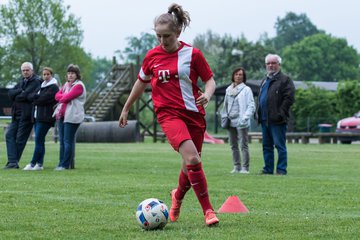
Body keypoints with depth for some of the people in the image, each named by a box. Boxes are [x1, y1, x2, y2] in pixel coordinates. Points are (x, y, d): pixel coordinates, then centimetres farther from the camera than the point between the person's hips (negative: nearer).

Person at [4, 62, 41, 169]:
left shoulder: (36, 82, -7)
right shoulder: (21, 82, 18)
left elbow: (25, 96, -20)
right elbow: (10, 93, 4)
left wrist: (16, 97, -1)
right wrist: (20, 91, -13)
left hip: (27, 115, -8)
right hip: (16, 114, 8)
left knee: (20, 139, -2)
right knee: (10, 135, -1)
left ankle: (13, 162, 4)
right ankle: (12, 161, -5)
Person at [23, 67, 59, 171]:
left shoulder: (53, 87, -6)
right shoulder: (41, 86, 21)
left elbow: (44, 99, -14)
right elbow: (31, 96, 11)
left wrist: (35, 100, 1)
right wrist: (37, 96, -7)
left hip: (45, 117, -8)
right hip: (37, 116, 8)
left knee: (39, 141, -11)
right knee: (40, 141, 7)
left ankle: (33, 163, -12)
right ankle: (40, 164, 8)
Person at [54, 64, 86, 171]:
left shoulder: (79, 86, -9)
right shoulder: (66, 85, 18)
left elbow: (67, 97, -17)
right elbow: (57, 95, 9)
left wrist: (61, 98, 2)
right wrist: (64, 97, -8)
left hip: (72, 117, -8)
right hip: (61, 116, 9)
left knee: (68, 141, -7)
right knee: (62, 141, 10)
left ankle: (65, 165, -5)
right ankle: (61, 163, 15)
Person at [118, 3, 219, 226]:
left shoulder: (193, 54, -3)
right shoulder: (152, 56, 2)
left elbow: (210, 81, 2)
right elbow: (141, 82, 17)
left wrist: (207, 94, -20)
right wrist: (126, 109, 23)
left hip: (194, 113, 1)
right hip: (169, 114, -1)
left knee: (192, 163, 9)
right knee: (192, 159, -22)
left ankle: (178, 196, 42)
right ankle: (208, 209, -17)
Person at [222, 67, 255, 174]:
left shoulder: (246, 89, -2)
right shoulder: (228, 90, 14)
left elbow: (251, 106, -8)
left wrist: (245, 118, -19)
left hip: (241, 122, -6)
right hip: (231, 121, 6)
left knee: (244, 145, -7)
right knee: (233, 145, 8)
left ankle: (245, 167, -5)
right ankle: (237, 167, 15)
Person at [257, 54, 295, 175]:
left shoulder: (285, 80, -4)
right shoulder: (265, 80, 21)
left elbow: (289, 98, -12)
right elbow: (260, 98, 28)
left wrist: (280, 113, -18)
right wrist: (259, 113, 15)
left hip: (277, 120, -8)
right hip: (265, 119, 8)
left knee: (280, 146, -6)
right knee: (266, 146, 11)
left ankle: (281, 169, -3)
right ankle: (268, 168, 16)